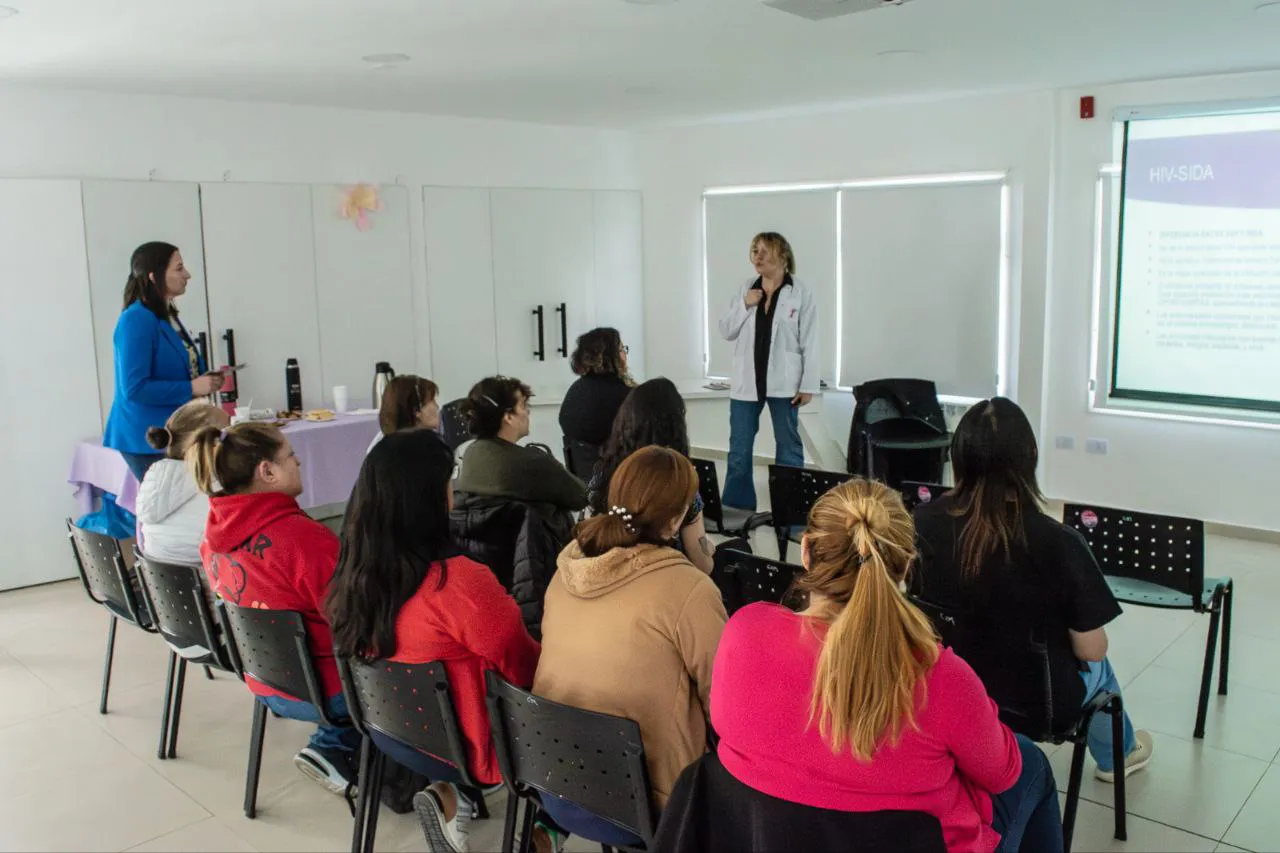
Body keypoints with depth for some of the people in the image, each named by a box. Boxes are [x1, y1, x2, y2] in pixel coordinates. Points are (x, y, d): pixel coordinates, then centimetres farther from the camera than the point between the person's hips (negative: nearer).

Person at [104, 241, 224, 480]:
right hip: (148, 438, -9)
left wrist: (204, 380, 3)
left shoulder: (169, 317, 12)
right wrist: (192, 388, -21)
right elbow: (134, 388, -22)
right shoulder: (136, 320, -16)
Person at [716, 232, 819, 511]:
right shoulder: (745, 290, 6)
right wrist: (743, 305, -10)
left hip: (783, 383, -3)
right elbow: (726, 331, 6)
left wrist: (808, 385, -9)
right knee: (739, 447, 6)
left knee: (789, 446, 8)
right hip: (746, 381, 3)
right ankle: (736, 506, 16)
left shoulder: (800, 293, -5)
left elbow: (809, 343, -5)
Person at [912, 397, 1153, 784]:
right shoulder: (1057, 542, -30)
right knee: (1097, 667, 34)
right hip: (1039, 702, -3)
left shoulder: (920, 524, -20)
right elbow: (1091, 650, -19)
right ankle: (1118, 753, 62)